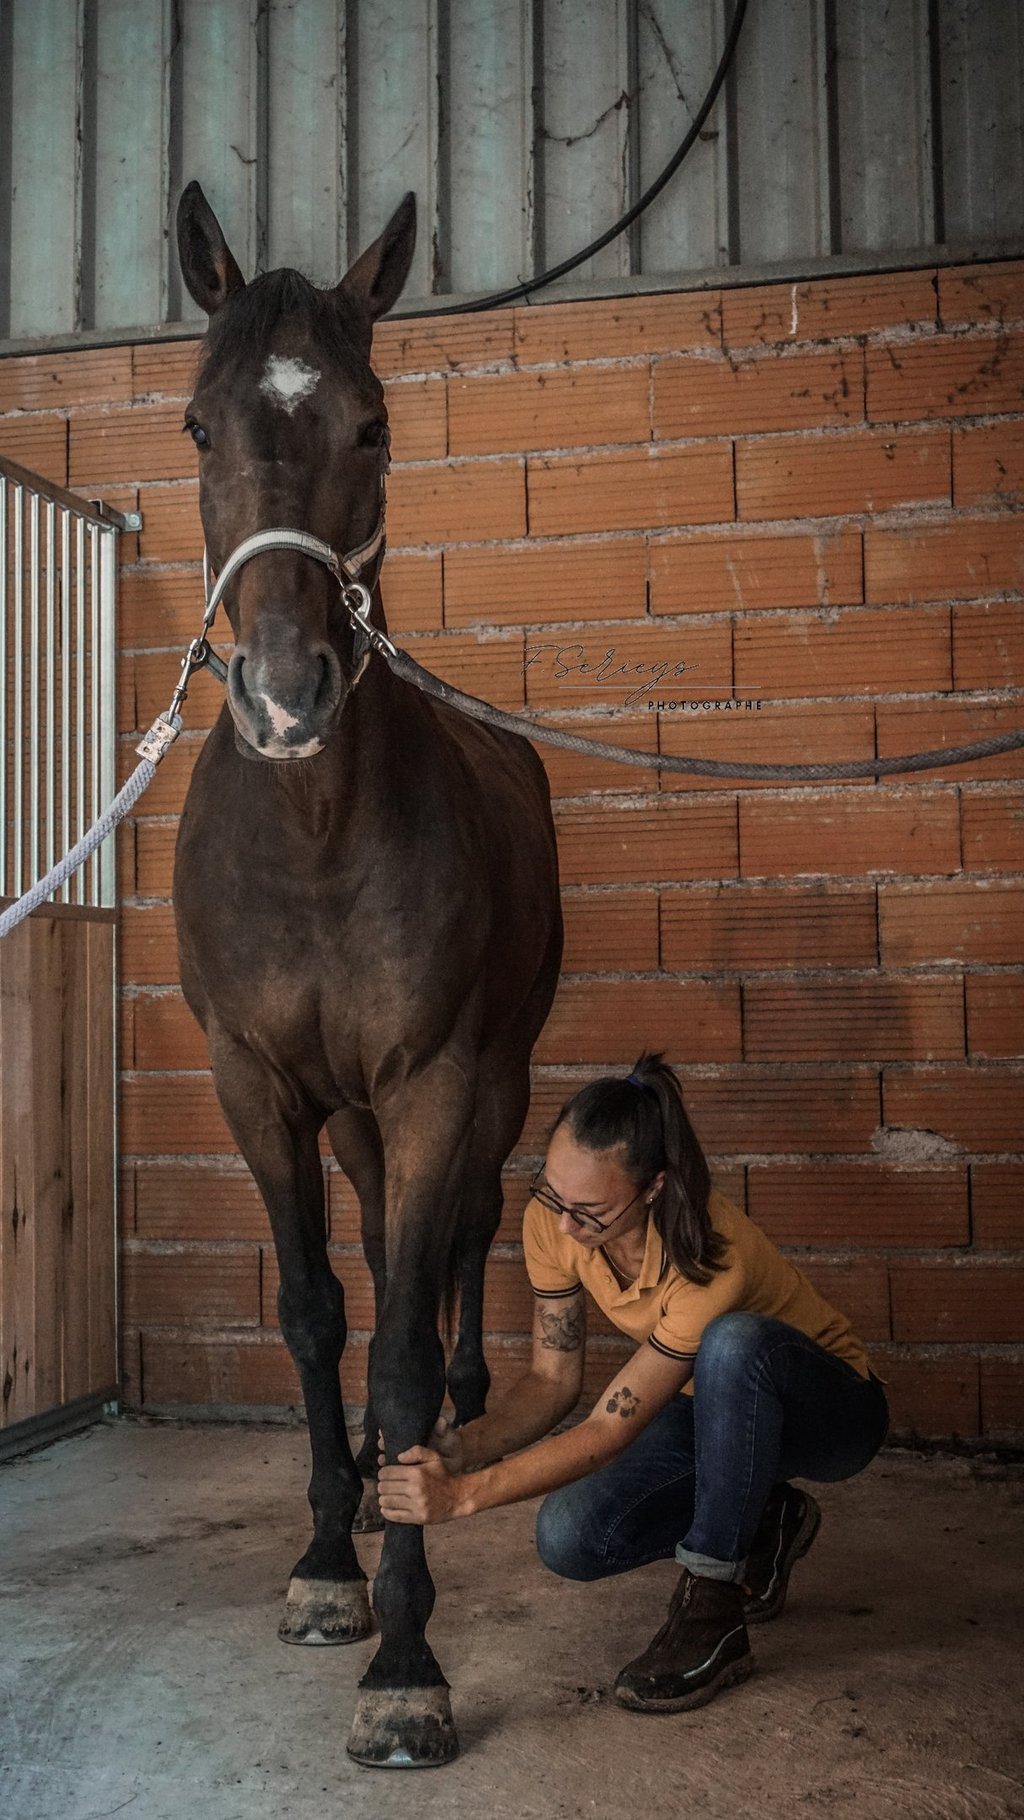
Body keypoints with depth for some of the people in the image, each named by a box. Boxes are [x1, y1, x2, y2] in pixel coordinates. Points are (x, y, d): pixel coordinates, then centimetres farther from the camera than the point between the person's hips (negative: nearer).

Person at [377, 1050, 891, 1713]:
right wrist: (462, 1447, -29)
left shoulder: (710, 1258, -38)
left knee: (732, 1342, -41)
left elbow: (609, 1430, -34)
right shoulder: (555, 1218, -19)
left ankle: (714, 1614, -25)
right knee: (568, 1539, -19)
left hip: (830, 1408, -5)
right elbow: (555, 1378, -11)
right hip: (713, 1408, 6)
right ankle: (759, 1528, 7)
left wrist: (464, 1494, -40)